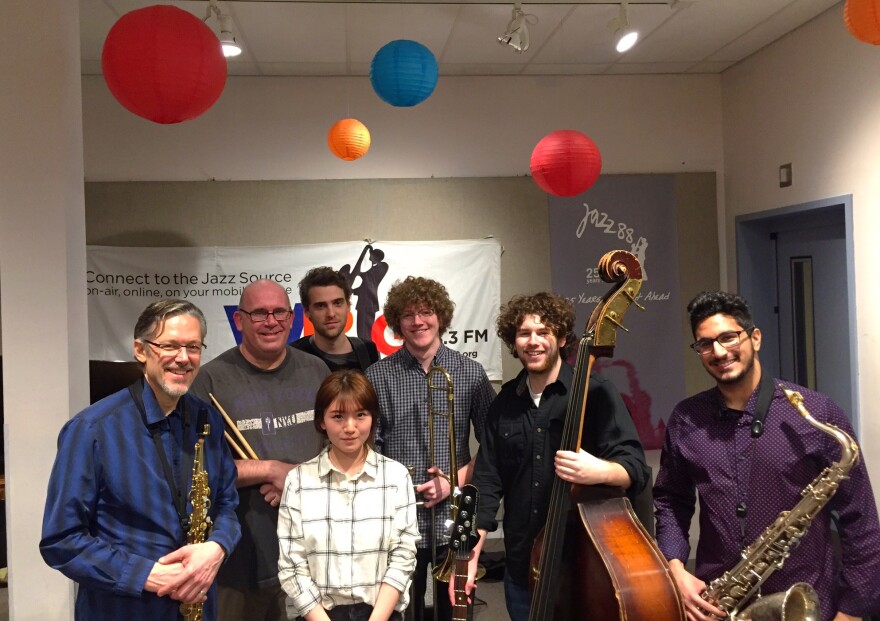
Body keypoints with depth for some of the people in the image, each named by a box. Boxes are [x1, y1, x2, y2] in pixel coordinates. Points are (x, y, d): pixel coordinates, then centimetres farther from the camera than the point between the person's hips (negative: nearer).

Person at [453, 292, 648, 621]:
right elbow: (488, 481, 6)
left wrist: (601, 471, -36)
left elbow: (635, 469, -14)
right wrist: (471, 555, -2)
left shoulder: (595, 393, -8)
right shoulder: (504, 404, 5)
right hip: (521, 569, 4)